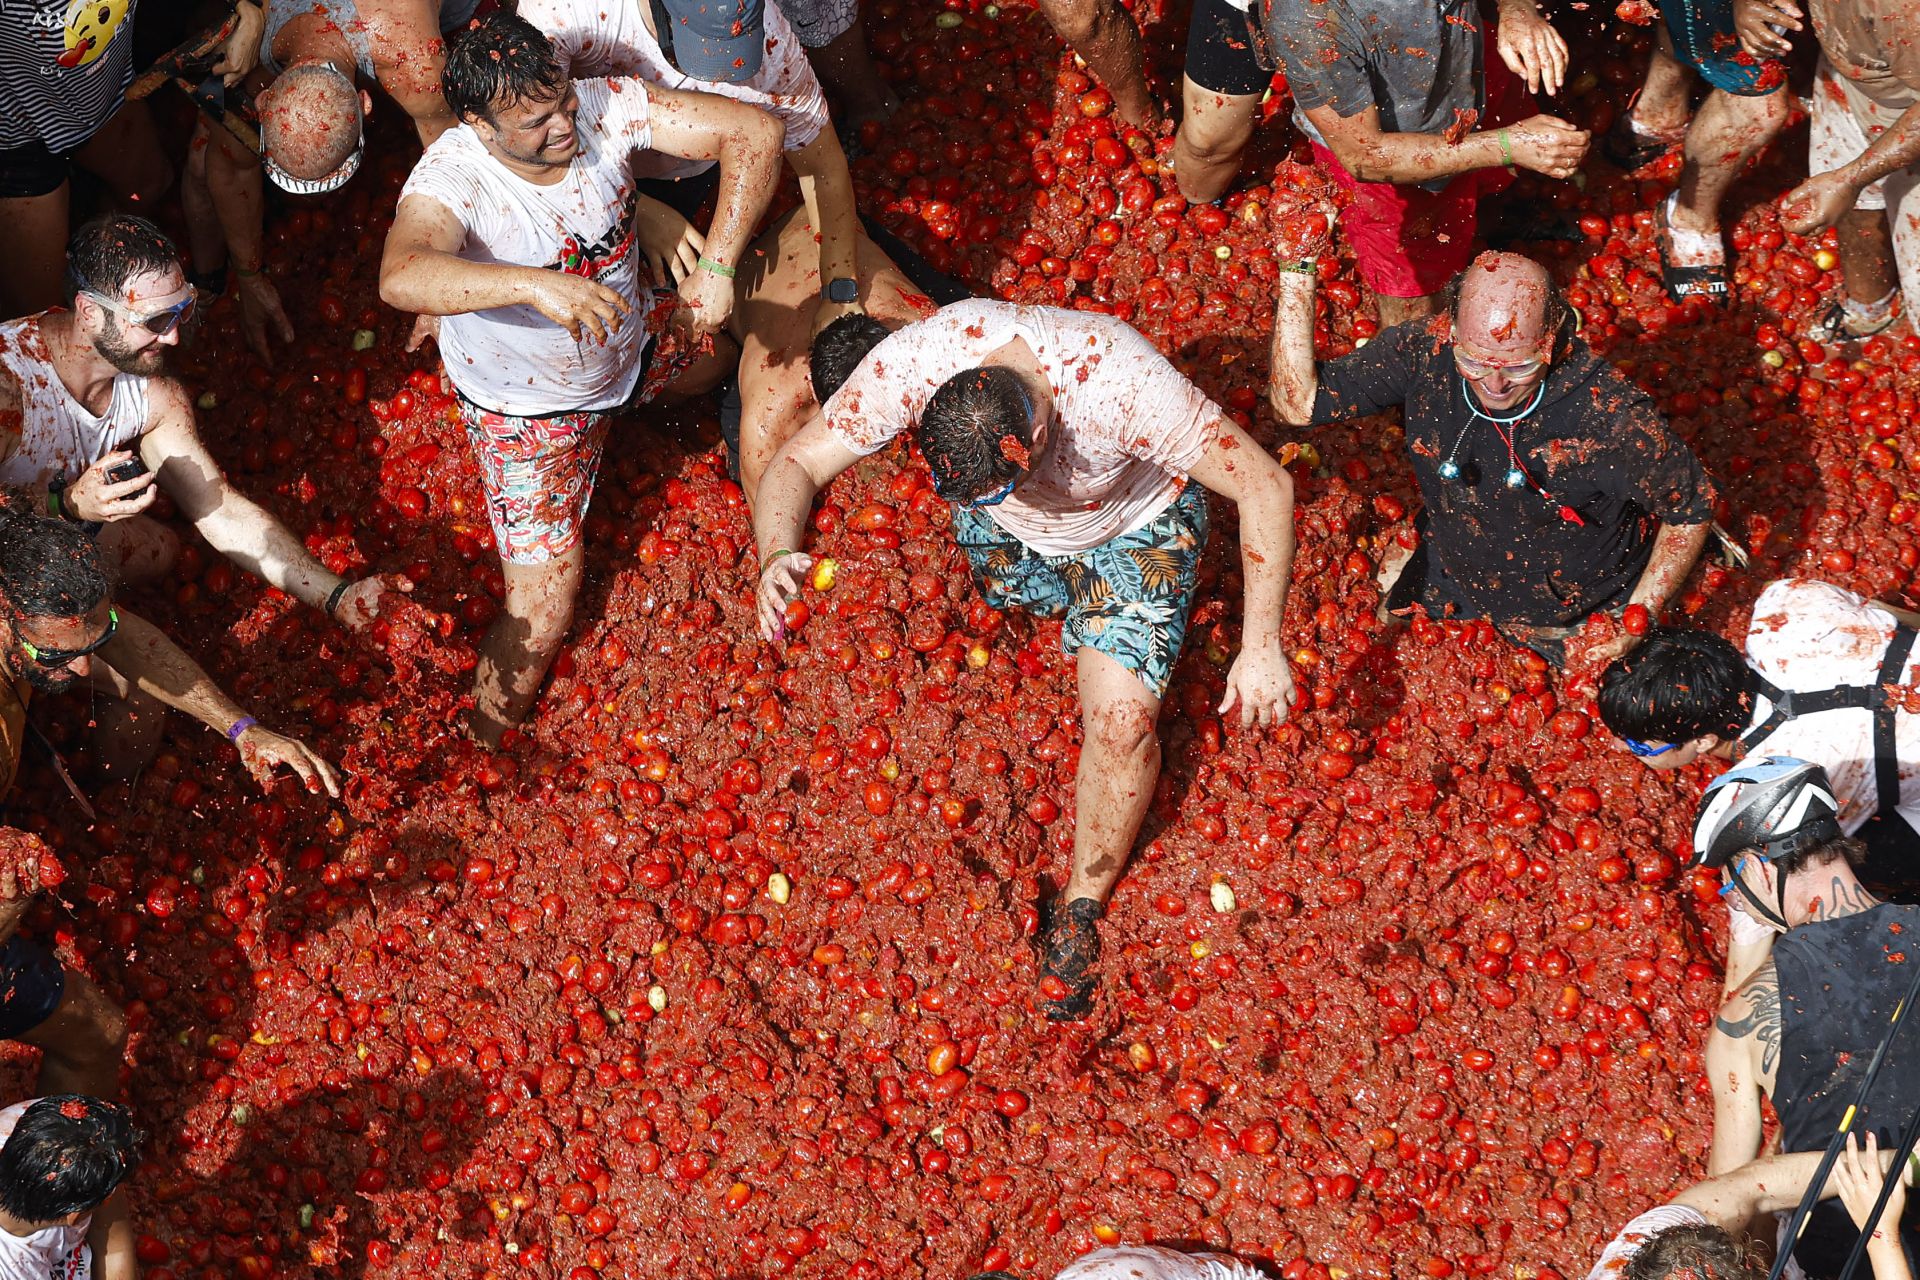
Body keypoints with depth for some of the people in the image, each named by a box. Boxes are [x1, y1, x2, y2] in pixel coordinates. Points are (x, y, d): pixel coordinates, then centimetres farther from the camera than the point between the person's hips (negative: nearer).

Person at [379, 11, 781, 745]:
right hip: (528, 412, -5)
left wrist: (717, 266, -39)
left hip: (628, 343, 5)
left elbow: (753, 132, -28)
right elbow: (401, 278, -57)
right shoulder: (452, 179, -37)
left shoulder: (603, 108, -26)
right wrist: (535, 285, -69)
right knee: (540, 622, -8)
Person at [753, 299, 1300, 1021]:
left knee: (1120, 718, -16)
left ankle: (1083, 908, 7)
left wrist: (1261, 648, -40)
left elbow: (1265, 484, -36)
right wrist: (777, 557, -50)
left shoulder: (1120, 387, -44)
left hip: (1133, 527, -4)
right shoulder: (909, 364, -37)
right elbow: (797, 464, -28)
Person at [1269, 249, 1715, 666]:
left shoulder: (1611, 417, -38)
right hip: (1452, 574, 3)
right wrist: (1297, 271, -37)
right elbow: (1298, 402, -27)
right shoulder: (1425, 352, -29)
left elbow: (1693, 506, -21)